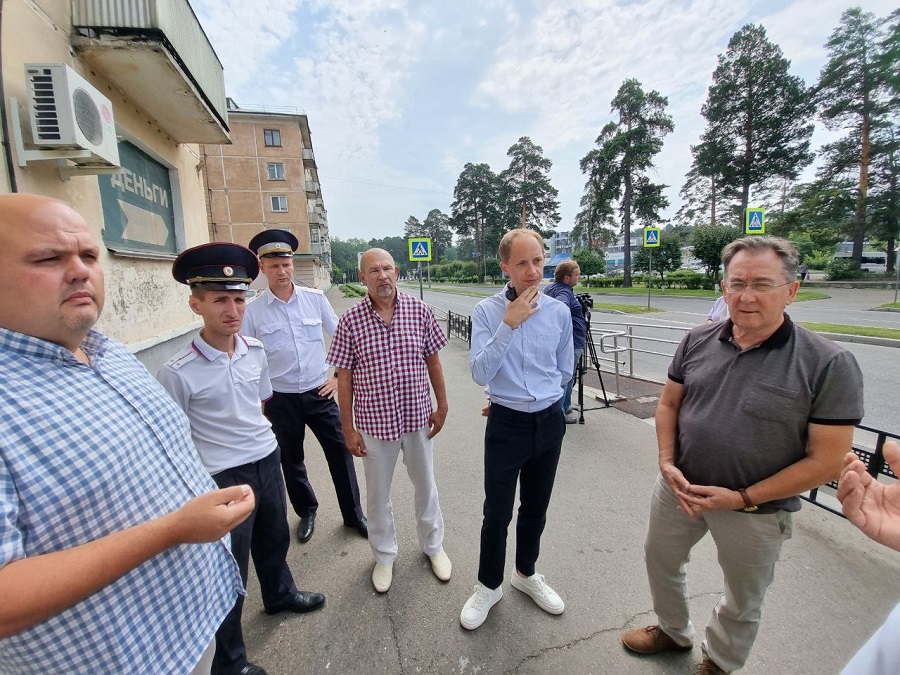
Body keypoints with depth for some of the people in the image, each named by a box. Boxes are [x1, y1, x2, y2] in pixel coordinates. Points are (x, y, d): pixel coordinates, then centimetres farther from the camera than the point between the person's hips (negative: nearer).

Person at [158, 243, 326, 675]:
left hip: (268, 461, 6)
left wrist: (256, 440, 15)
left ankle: (279, 595, 58)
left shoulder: (256, 351, -3)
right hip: (224, 477, -5)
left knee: (274, 538, 27)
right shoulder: (177, 372, -19)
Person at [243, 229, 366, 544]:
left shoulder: (315, 298, -3)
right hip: (280, 399, 0)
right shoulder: (253, 311, -5)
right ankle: (306, 512, 42)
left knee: (340, 452, 6)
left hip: (320, 393, 0)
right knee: (291, 460, 16)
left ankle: (353, 514, 28)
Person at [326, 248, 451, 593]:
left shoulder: (419, 310, -7)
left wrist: (442, 405, 3)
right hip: (374, 422, -1)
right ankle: (384, 556, 44)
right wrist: (348, 428, -4)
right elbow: (344, 377, -5)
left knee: (425, 486, 20)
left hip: (417, 416, 1)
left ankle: (433, 545, 46)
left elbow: (433, 360, 2)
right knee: (377, 494, 18)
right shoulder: (350, 320, -10)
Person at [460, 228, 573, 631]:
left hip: (549, 422, 4)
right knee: (497, 513, 8)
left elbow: (564, 370, 10)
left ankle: (526, 573, 47)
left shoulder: (559, 311, -3)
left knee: (536, 507, 21)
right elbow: (480, 374, -19)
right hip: (506, 425, -3)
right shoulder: (487, 311, -11)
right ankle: (489, 586, 35)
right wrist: (509, 324, -24)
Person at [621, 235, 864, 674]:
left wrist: (743, 499, -18)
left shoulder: (828, 364, -17)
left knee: (742, 602, 22)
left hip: (756, 511, -3)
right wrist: (666, 461, -10)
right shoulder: (698, 341, -6)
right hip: (678, 488, 4)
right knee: (660, 558, 24)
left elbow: (827, 460, -15)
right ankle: (673, 631, 54)